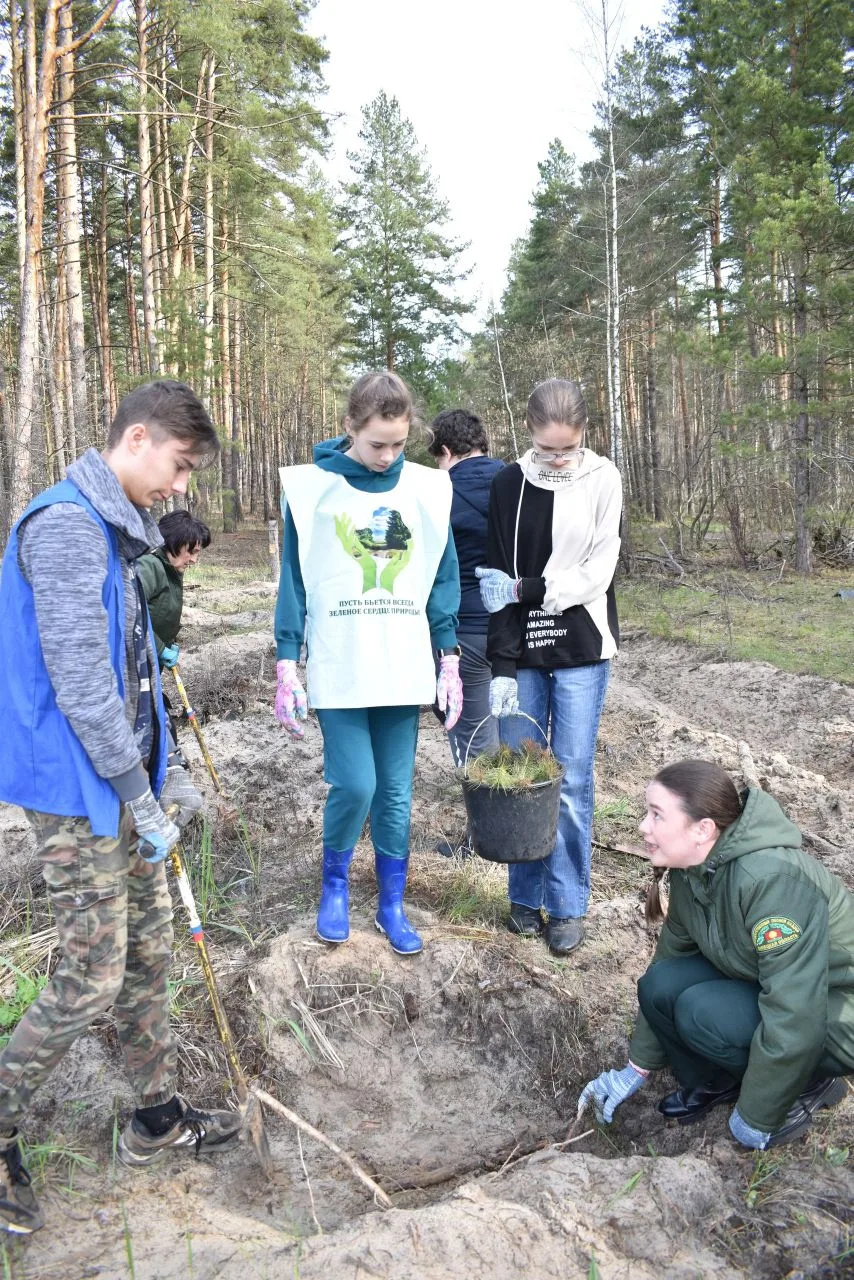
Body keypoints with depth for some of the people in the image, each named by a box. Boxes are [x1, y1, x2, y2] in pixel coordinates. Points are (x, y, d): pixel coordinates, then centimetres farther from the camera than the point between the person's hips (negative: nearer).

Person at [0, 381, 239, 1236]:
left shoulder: (114, 529, 13)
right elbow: (79, 683, -22)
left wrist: (163, 772, 17)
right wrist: (141, 798, -16)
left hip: (121, 780, 10)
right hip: (75, 788, -10)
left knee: (149, 951, 17)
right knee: (92, 978, 0)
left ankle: (158, 1118, 34)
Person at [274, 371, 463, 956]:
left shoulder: (428, 489, 4)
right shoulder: (311, 488, -2)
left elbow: (442, 578, 8)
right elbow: (294, 580, 0)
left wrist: (449, 662, 5)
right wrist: (287, 667, -2)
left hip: (404, 669, 3)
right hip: (338, 671, -2)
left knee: (396, 792, 8)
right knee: (355, 785, -8)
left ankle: (392, 905, 27)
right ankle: (335, 886, 22)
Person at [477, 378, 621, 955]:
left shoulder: (602, 479, -2)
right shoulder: (509, 484, 1)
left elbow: (596, 574, -8)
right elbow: (497, 580, -2)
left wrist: (522, 590, -12)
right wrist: (502, 666, -8)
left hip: (581, 652, -1)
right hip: (523, 652, 2)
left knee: (571, 779, 0)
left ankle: (568, 904, 15)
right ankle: (526, 896, 22)